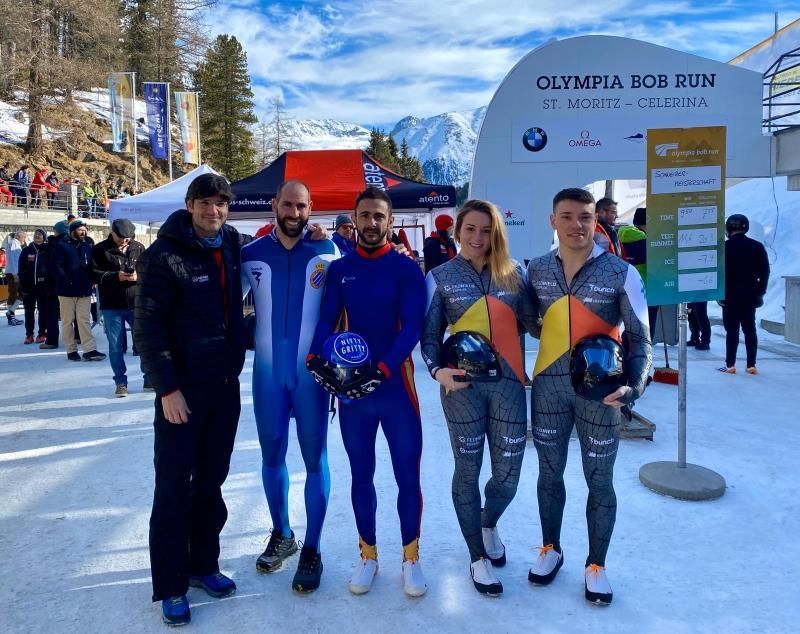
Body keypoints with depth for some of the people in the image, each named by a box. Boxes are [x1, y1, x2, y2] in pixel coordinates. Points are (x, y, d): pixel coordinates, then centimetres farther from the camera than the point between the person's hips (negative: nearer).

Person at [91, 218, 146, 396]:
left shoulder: (139, 248, 5)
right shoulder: (100, 250, 0)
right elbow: (94, 274, -5)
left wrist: (139, 276, -13)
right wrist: (116, 276, -18)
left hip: (137, 304, 1)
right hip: (112, 306, -1)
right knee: (116, 346, 5)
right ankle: (120, 382, 17)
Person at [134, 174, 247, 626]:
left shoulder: (234, 246, 5)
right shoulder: (165, 256, -10)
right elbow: (148, 327, -12)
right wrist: (167, 388, -16)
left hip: (226, 385, 5)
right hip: (183, 388, -5)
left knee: (211, 481, 15)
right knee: (173, 487, 4)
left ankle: (204, 564, 30)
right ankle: (171, 585, 17)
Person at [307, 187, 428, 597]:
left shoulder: (407, 269, -3)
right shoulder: (339, 269, 5)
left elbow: (412, 327, -11)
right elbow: (327, 320, 1)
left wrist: (382, 370, -22)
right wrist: (316, 357, -18)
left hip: (395, 384, -2)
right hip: (350, 386, 3)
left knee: (407, 475, 5)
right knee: (361, 474, 13)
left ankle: (411, 558, 24)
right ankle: (368, 556, 30)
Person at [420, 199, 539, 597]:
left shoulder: (513, 273, 7)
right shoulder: (441, 277, 3)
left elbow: (533, 323, 6)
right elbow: (429, 334, 2)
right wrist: (437, 369, -14)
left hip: (508, 382, 2)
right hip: (462, 385, -2)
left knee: (509, 471, 7)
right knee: (468, 470, 8)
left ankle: (489, 524, 42)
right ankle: (477, 556, 29)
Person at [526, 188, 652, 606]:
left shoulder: (620, 273, -8)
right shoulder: (536, 271, 0)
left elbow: (639, 338, -5)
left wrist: (633, 386, -20)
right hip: (548, 387, 2)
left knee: (599, 481, 10)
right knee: (549, 473, 16)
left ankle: (595, 565, 31)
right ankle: (551, 548, 38)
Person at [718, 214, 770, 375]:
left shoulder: (725, 247, -7)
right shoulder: (757, 246, 5)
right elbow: (765, 271, 5)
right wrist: (760, 291, 11)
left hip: (730, 295, -3)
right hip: (750, 295, 4)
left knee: (732, 330, -1)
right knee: (750, 329, 9)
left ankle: (730, 365, -3)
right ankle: (751, 365, 10)